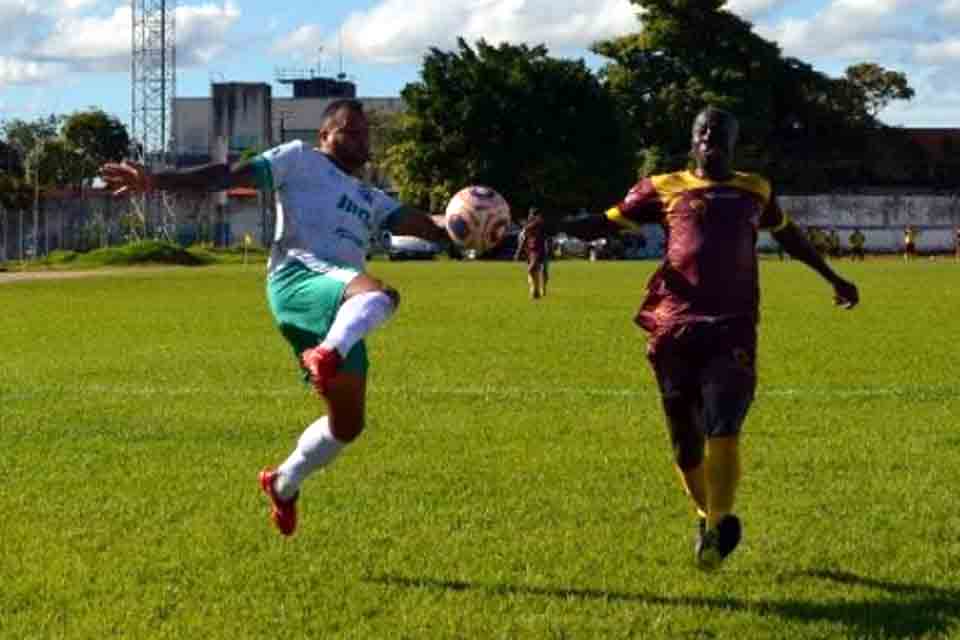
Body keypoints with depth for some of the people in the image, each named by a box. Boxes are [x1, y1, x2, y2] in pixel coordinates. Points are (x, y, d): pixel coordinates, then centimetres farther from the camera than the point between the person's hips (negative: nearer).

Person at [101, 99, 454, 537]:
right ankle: (327, 355, -60)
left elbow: (421, 224, 19)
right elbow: (231, 175, 6)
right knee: (381, 294, -38)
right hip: (299, 279, -7)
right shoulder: (301, 160, 15)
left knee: (348, 425, 9)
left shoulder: (371, 201, 33)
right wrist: (157, 181, -5)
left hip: (341, 316, 7)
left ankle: (284, 484, 31)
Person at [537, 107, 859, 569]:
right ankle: (707, 517, 28)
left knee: (723, 430, -16)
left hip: (733, 328, 0)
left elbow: (788, 236, 33)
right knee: (685, 439, 5)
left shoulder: (756, 191, 16)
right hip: (676, 328, 0)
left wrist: (832, 277, 41)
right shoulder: (664, 189, 9)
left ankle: (718, 525, -3)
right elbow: (607, 222, 6)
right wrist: (553, 226, -10)